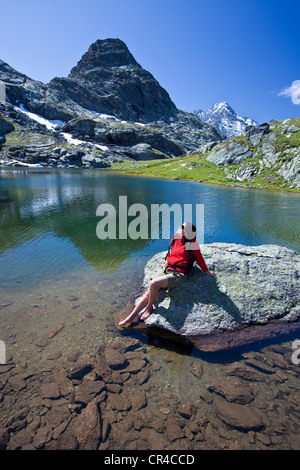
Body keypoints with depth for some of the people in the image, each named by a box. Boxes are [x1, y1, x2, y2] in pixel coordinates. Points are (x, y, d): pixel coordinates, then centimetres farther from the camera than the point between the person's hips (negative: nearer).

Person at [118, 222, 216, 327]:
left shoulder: (192, 244, -7)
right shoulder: (175, 239, 10)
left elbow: (199, 258, 6)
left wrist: (206, 271, 17)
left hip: (178, 275, -6)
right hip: (166, 271, 6)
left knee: (154, 283, -28)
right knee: (149, 292, -6)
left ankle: (149, 308, -3)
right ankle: (131, 317, 2)